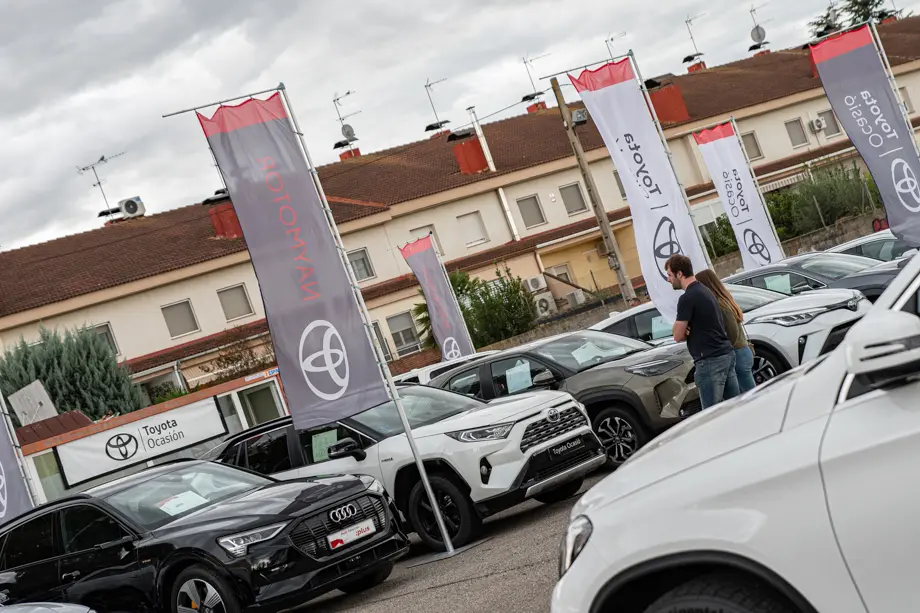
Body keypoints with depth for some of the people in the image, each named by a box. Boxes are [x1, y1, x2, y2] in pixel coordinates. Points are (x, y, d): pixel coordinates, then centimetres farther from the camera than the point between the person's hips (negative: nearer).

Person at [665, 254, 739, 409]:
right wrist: (690, 330, 1)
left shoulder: (687, 298, -13)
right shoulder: (704, 290, 16)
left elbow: (678, 336, -11)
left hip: (710, 361, -9)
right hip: (726, 354, 9)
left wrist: (686, 331, 9)